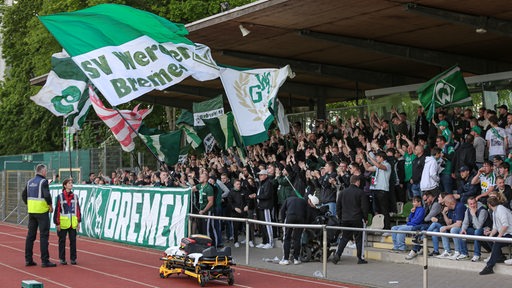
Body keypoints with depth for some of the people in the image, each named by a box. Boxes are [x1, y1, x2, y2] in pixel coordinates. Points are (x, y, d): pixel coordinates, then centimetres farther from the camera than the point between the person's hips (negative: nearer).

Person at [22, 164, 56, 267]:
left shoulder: (30, 182, 12)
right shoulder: (43, 181, -11)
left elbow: (24, 195, 16)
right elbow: (47, 195, -21)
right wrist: (50, 206, -8)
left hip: (31, 211, 7)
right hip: (42, 211, -7)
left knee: (30, 235, 11)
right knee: (44, 235, -4)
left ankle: (28, 259, 15)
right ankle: (45, 260, -4)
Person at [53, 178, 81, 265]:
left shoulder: (75, 196, 7)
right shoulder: (60, 196, -3)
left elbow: (78, 209, 9)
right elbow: (57, 210, -4)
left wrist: (78, 222, 5)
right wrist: (57, 223, -8)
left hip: (73, 223, 3)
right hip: (63, 223, -3)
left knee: (73, 240, 5)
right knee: (62, 241, 5)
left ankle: (73, 258, 13)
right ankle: (62, 259, 13)